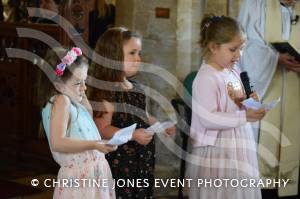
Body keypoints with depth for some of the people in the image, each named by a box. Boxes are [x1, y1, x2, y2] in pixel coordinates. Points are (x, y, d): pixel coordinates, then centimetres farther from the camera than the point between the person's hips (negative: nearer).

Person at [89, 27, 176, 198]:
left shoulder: (136, 88, 11)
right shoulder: (107, 92, -16)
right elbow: (103, 129, -22)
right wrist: (133, 135, -30)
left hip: (142, 158, 8)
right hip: (120, 161, -8)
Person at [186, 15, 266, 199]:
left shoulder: (234, 72, 8)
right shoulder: (206, 78, -17)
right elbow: (208, 119, -23)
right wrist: (245, 116, -25)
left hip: (239, 150, 8)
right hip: (217, 154, -8)